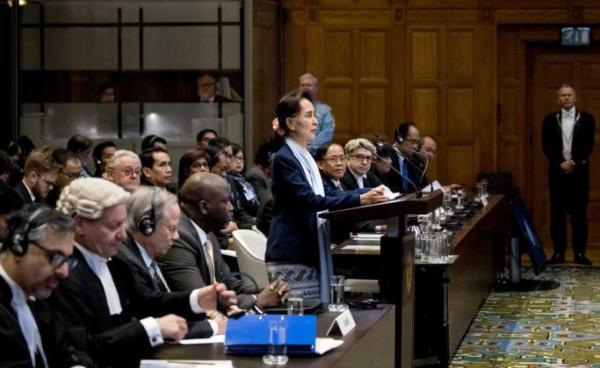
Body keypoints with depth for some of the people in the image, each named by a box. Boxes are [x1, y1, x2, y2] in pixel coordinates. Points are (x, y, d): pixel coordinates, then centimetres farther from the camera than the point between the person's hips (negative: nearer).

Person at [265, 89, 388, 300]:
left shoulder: (306, 157, 16)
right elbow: (309, 201, -21)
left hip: (311, 252, 9)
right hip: (290, 257, -9)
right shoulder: (284, 159, -12)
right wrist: (359, 200, -25)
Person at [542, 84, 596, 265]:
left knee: (579, 213, 1)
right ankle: (558, 252, 6)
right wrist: (561, 164, -12)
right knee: (557, 213, 2)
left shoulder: (586, 118, 4)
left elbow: (588, 146, -3)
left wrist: (572, 162, -13)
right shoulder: (550, 120, 6)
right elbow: (546, 147, 0)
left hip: (579, 171, -1)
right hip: (557, 170, 1)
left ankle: (580, 253, 5)